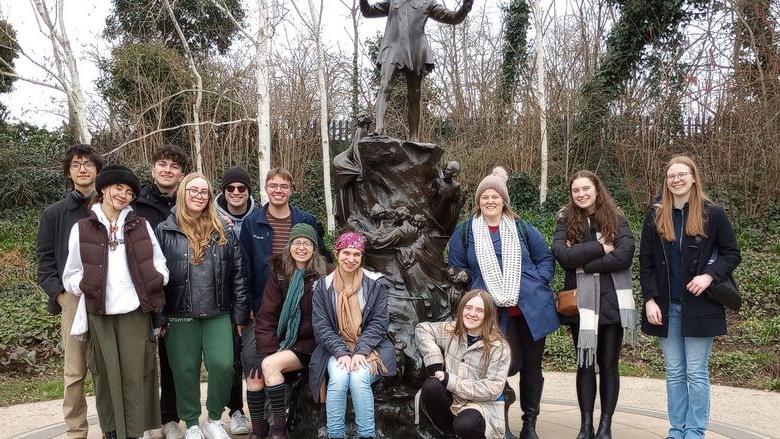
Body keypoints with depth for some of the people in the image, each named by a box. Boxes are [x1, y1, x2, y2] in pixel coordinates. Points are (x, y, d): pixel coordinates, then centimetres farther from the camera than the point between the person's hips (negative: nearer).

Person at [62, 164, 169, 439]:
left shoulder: (142, 226, 7)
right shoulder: (81, 229, 4)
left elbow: (160, 266, 12)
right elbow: (70, 276, 7)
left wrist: (156, 278, -8)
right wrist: (85, 283, -12)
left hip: (135, 312, 1)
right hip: (99, 314, 0)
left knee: (135, 375, 1)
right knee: (107, 374, 4)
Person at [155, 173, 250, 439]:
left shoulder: (224, 232, 6)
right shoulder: (164, 231, 1)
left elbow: (238, 275, 6)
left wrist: (240, 315, 3)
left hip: (218, 314, 1)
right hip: (180, 316, -1)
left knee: (223, 366, -4)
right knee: (185, 371, 7)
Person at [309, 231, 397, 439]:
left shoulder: (374, 284, 0)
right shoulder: (323, 286, 1)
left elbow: (379, 322, -4)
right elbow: (321, 326, -3)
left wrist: (360, 351, -17)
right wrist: (342, 352, -17)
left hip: (368, 347, -1)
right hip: (336, 349, 1)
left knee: (359, 378, -29)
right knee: (339, 377, -29)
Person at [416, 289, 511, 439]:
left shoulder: (499, 346, -13)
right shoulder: (451, 330, 0)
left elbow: (493, 388, -18)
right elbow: (422, 329, 6)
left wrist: (451, 381, -23)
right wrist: (434, 364, -8)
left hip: (482, 403, -4)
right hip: (451, 398, 4)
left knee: (465, 425, -36)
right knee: (430, 386, -28)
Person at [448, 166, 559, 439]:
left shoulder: (522, 228, 8)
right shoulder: (465, 231, 5)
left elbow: (546, 259, 12)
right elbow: (457, 268, 10)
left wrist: (537, 283, -2)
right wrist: (473, 285, -4)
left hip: (531, 307, 2)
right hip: (494, 312, -2)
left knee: (532, 365, 9)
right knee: (511, 362, -9)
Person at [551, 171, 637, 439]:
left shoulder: (616, 220, 2)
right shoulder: (565, 221, 4)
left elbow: (624, 255, -14)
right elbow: (562, 255, -13)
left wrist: (582, 262, -16)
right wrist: (600, 247, -16)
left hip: (612, 302, -1)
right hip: (581, 303, 1)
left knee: (608, 364, 6)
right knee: (584, 363, 8)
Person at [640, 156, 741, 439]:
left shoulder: (712, 213, -3)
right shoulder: (655, 215, 4)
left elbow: (732, 254, 3)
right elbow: (645, 261, 5)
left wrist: (710, 275, -15)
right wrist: (650, 299, -3)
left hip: (699, 306, -2)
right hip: (666, 306, 3)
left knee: (696, 373, 2)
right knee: (674, 372, 9)